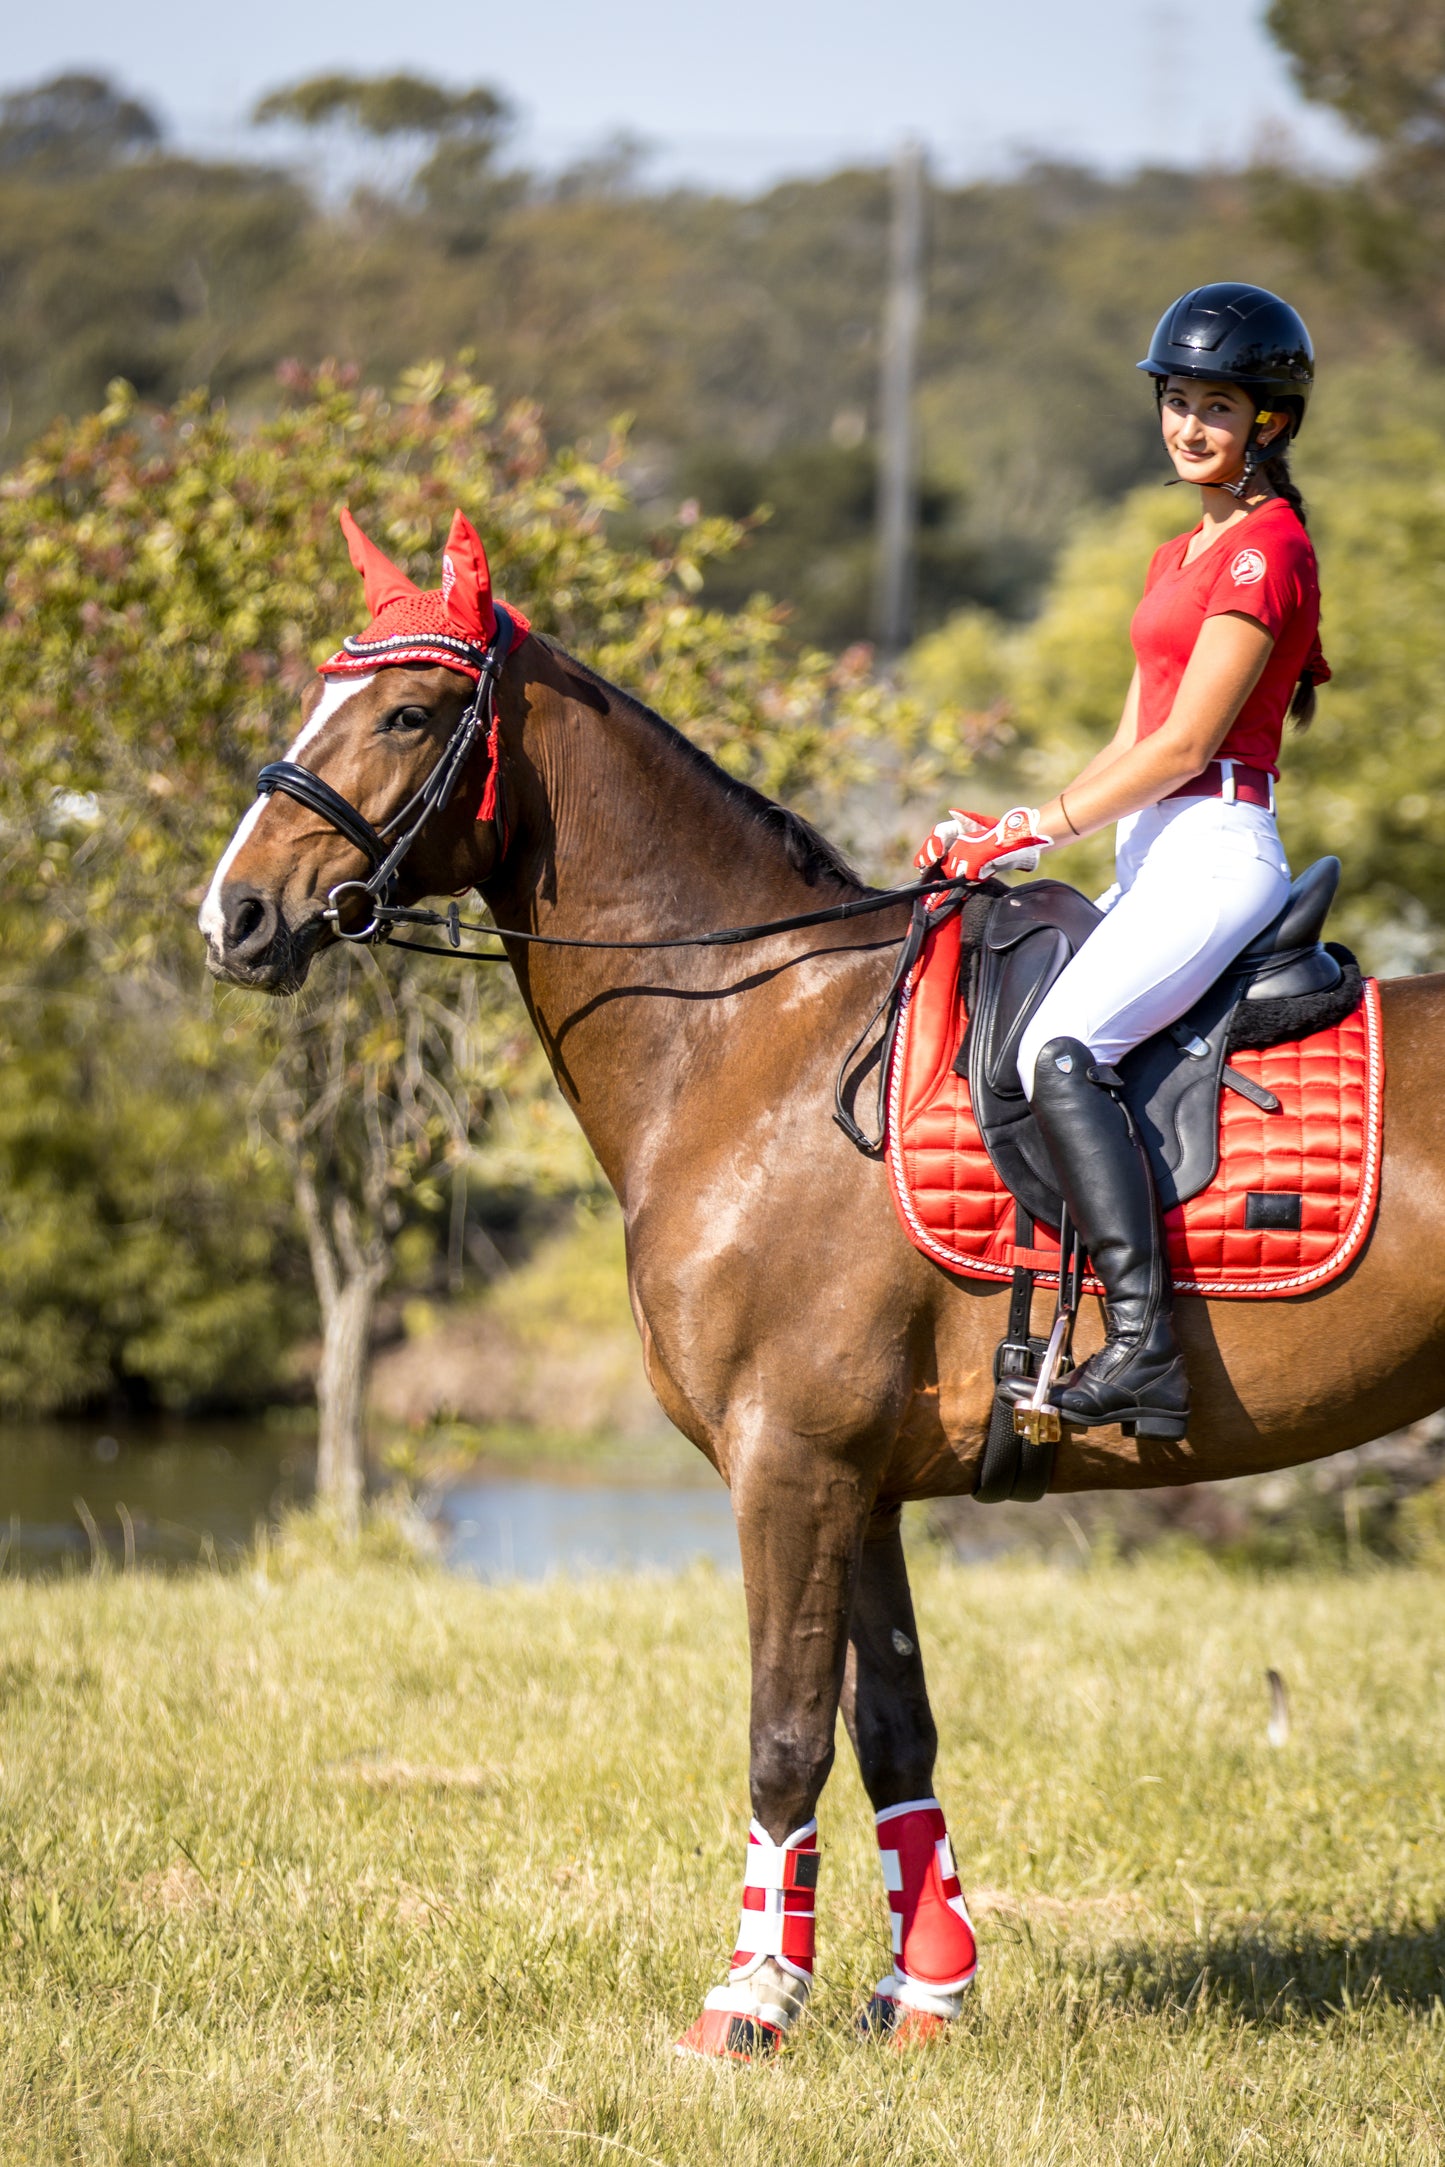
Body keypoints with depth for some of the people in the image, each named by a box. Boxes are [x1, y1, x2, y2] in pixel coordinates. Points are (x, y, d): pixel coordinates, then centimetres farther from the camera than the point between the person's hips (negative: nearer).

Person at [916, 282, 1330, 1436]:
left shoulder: (1267, 548, -9)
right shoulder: (1182, 556, 21)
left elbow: (1182, 748, -15)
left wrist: (1027, 830, -15)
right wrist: (998, 838, 7)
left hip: (1216, 852, -10)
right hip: (1156, 861, 10)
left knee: (1062, 1048, -30)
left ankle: (1144, 1348, -36)